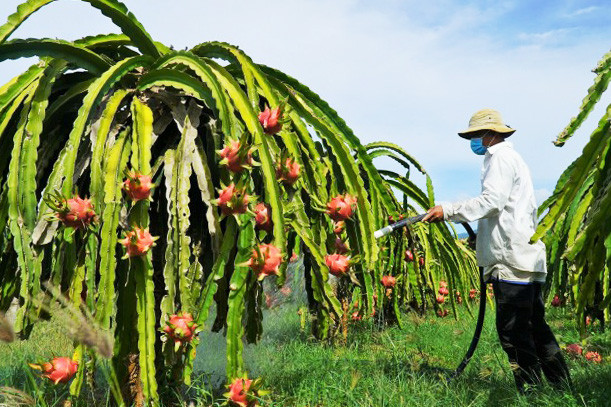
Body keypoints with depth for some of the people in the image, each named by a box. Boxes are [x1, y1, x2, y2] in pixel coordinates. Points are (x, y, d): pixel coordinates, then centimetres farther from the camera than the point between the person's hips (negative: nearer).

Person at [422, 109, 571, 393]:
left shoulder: (500, 157, -6)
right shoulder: (510, 157, 26)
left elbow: (492, 200, -18)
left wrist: (448, 211, -17)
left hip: (512, 260, -11)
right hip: (526, 259, 11)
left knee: (513, 330, -9)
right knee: (535, 326, 14)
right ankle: (562, 388, 20)